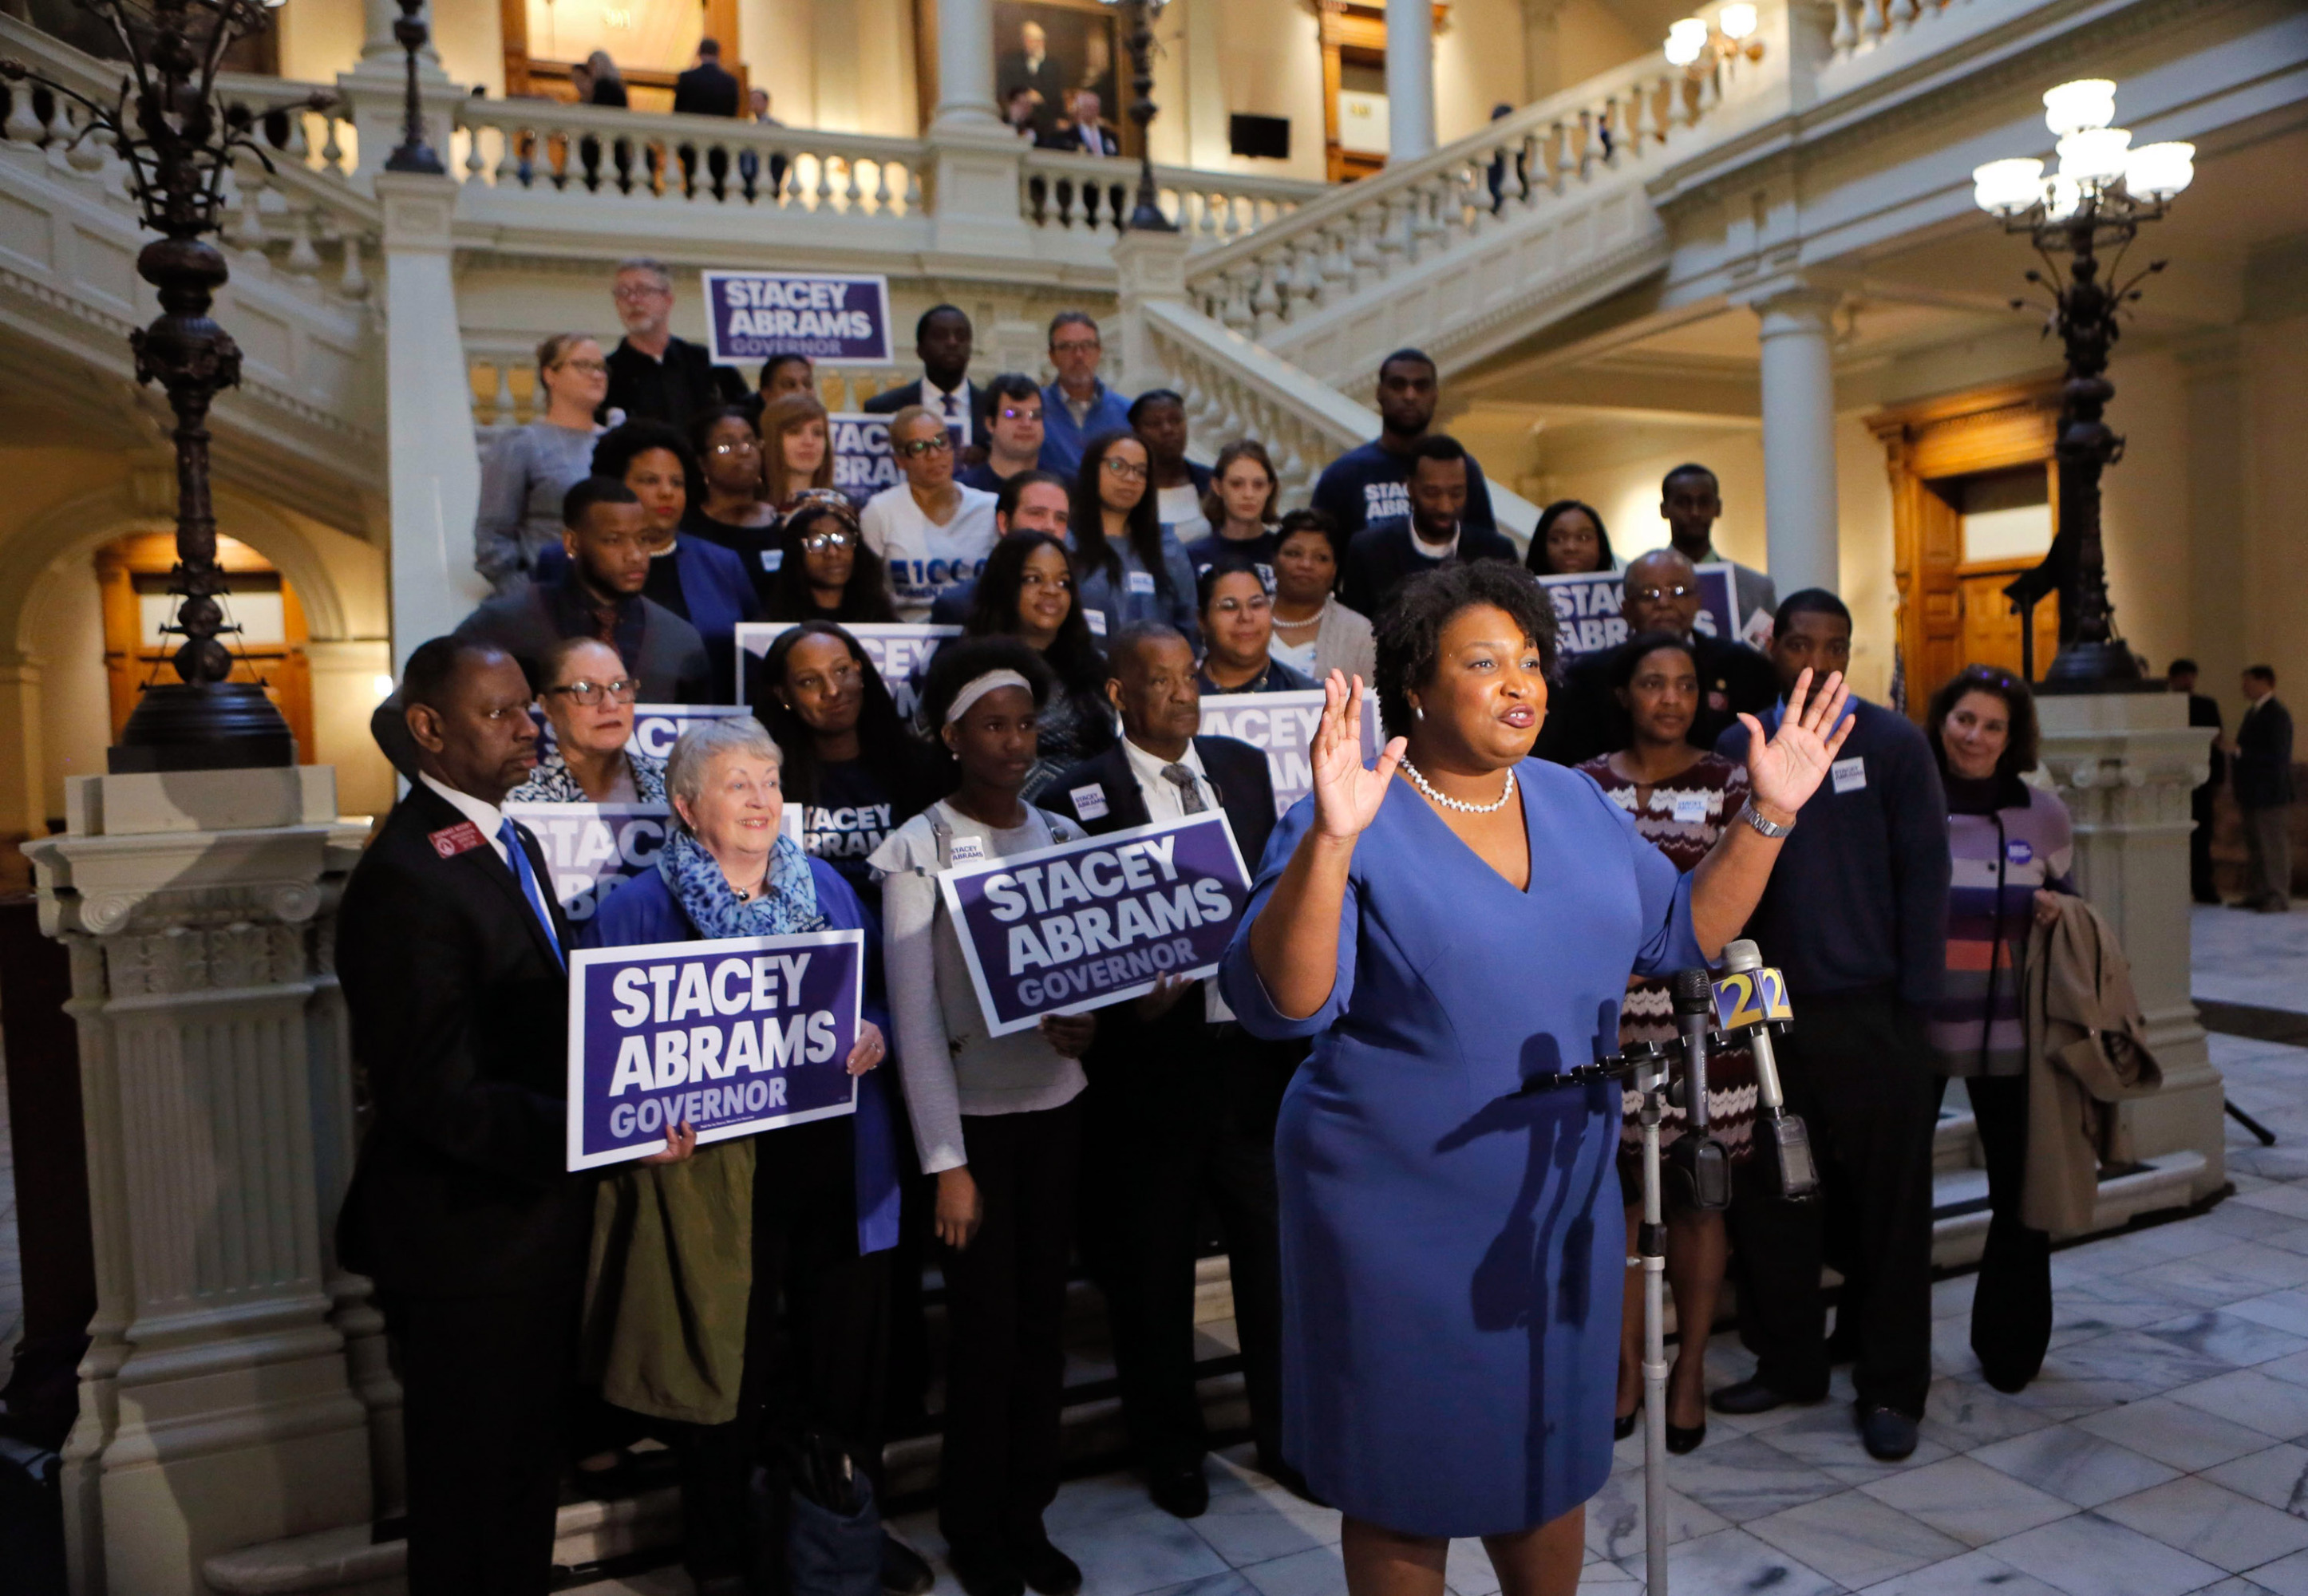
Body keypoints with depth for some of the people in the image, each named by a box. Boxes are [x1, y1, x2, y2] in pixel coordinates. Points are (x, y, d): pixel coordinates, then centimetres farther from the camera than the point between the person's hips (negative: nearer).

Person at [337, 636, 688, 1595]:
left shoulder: (513, 844, 8)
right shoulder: (408, 878, -22)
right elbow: (439, 1097, -27)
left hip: (536, 1223, 9)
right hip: (468, 1239, -9)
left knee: (529, 1466, 25)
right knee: (470, 1490, 11)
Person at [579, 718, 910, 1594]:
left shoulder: (823, 884, 10)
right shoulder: (638, 907, -3)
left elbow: (882, 990, 14)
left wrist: (875, 1034, -8)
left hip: (839, 1162, 4)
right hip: (718, 1172, -3)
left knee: (848, 1342, 11)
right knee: (729, 1364, 8)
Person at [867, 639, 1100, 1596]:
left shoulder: (1061, 835, 4)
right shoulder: (918, 848, -9)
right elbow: (914, 1012, -11)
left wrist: (1086, 1017, -13)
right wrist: (946, 1161, -13)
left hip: (1055, 1103, 4)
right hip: (972, 1113, -4)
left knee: (1043, 1317, 11)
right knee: (985, 1327, 5)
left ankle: (1027, 1514, 29)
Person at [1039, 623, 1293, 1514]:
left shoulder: (1244, 769, 7)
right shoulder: (1079, 799, -8)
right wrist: (1129, 998, -21)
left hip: (1254, 1050, 4)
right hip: (1152, 1065, -3)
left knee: (1278, 1253, 13)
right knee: (1153, 1272, 12)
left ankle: (1287, 1435, 34)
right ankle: (1170, 1450, 33)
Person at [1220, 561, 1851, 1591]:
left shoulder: (1576, 804, 4)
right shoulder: (1353, 829, -16)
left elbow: (1683, 934, 10)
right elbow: (1277, 1004, -27)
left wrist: (1768, 814, 0)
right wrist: (1331, 842, -40)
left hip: (1560, 1203, 6)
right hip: (1402, 1216, -5)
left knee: (1548, 1464, 21)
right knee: (1410, 1484, 13)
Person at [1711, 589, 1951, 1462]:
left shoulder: (1893, 743, 0)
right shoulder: (1737, 748, 6)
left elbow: (1924, 874, -2)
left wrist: (1914, 1002, -7)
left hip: (1872, 1013, -2)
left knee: (1889, 1205, 5)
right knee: (1768, 1195, 7)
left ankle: (1891, 1388, 19)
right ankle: (1788, 1362, 24)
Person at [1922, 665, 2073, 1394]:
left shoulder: (2042, 812, 4)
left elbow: (2067, 905, 16)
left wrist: (2058, 912, -7)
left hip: (2009, 1031, 2)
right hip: (1911, 1025, -2)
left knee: (2021, 1192, 7)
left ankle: (2010, 1345, 26)